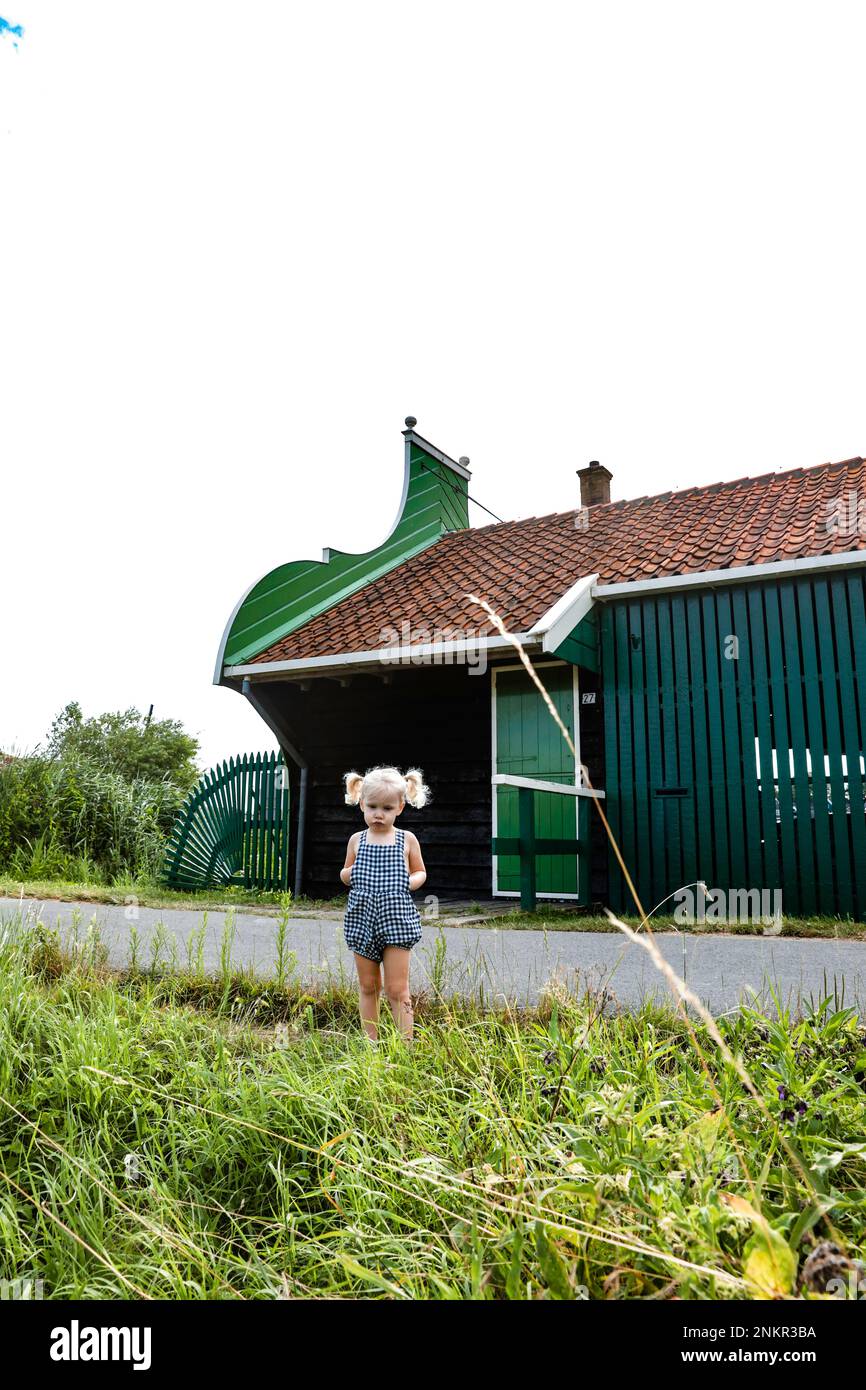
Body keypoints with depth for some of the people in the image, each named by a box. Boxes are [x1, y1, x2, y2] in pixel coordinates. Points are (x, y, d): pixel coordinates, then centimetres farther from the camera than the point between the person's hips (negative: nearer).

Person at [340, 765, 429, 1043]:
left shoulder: (407, 839, 1)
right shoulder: (357, 840, 5)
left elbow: (420, 872, 12)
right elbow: (345, 875, 16)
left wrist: (409, 882, -10)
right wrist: (350, 874, -8)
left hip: (396, 917, -2)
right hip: (362, 916, 3)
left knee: (397, 989, -1)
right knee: (368, 987, 12)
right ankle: (370, 1043, 24)